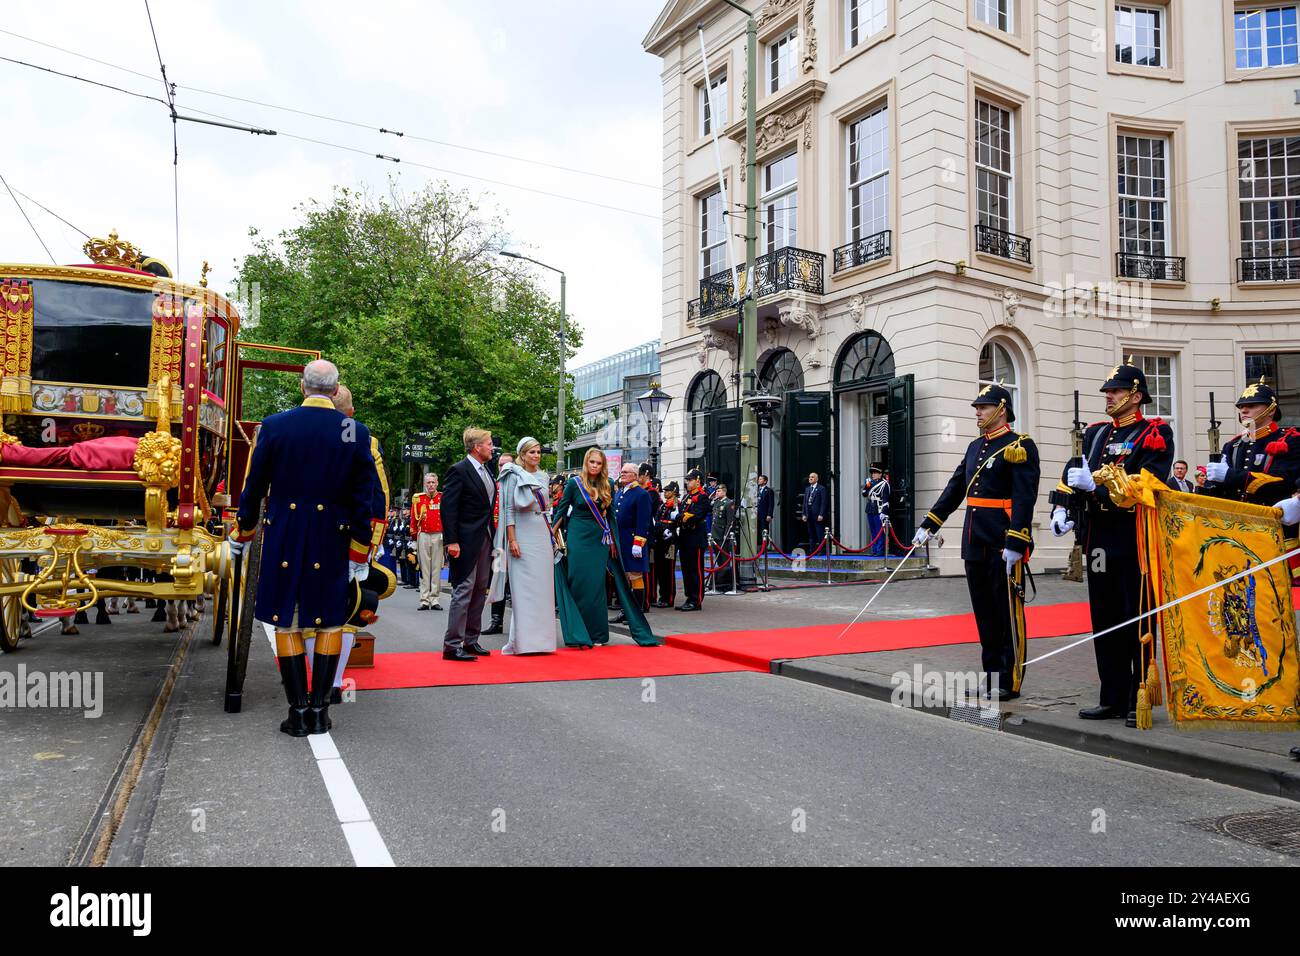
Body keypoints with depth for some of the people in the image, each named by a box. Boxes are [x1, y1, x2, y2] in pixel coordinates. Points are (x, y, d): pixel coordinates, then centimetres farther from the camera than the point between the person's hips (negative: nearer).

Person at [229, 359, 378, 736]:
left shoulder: (274, 426, -4)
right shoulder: (356, 433, -4)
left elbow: (254, 487, 4)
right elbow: (363, 499, -1)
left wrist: (242, 533, 19)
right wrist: (359, 553, 7)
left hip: (283, 540, 0)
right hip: (332, 544, 0)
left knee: (287, 623, 9)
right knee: (330, 622, 9)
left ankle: (298, 711, 11)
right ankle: (319, 709, 12)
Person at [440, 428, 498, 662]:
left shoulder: (488, 472, 15)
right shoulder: (459, 470, -10)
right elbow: (448, 507, -14)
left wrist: (493, 537, 11)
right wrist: (451, 541, -20)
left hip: (485, 540, 8)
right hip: (466, 541, -8)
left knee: (480, 591, 11)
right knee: (464, 590, -8)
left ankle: (470, 640, 20)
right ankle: (452, 645, -3)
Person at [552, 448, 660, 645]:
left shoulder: (607, 486, 6)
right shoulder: (574, 483, -3)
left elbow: (610, 514, 11)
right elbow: (562, 510, 0)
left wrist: (612, 541, 8)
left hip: (600, 540, 2)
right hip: (579, 539, -2)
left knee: (596, 586, 3)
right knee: (579, 585, 0)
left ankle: (596, 634, 10)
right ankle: (579, 634, 7)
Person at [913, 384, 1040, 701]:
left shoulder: (1020, 446, -8)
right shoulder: (975, 447, 16)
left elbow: (1024, 497, -15)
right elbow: (955, 489, 19)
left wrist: (1015, 543, -22)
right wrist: (929, 525, 16)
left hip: (1003, 546, -7)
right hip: (974, 545, 8)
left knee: (1008, 615, 1)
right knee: (984, 614, 12)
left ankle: (1010, 682, 10)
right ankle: (991, 676, 22)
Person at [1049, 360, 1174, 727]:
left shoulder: (1154, 434, -4)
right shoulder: (1096, 433, 16)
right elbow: (1072, 473, 14)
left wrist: (1097, 484, -23)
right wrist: (1061, 508, -1)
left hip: (1135, 540, -6)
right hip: (1099, 540, 7)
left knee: (1138, 620, 1)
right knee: (1105, 620, 11)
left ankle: (1140, 702, 10)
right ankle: (1113, 699, 20)